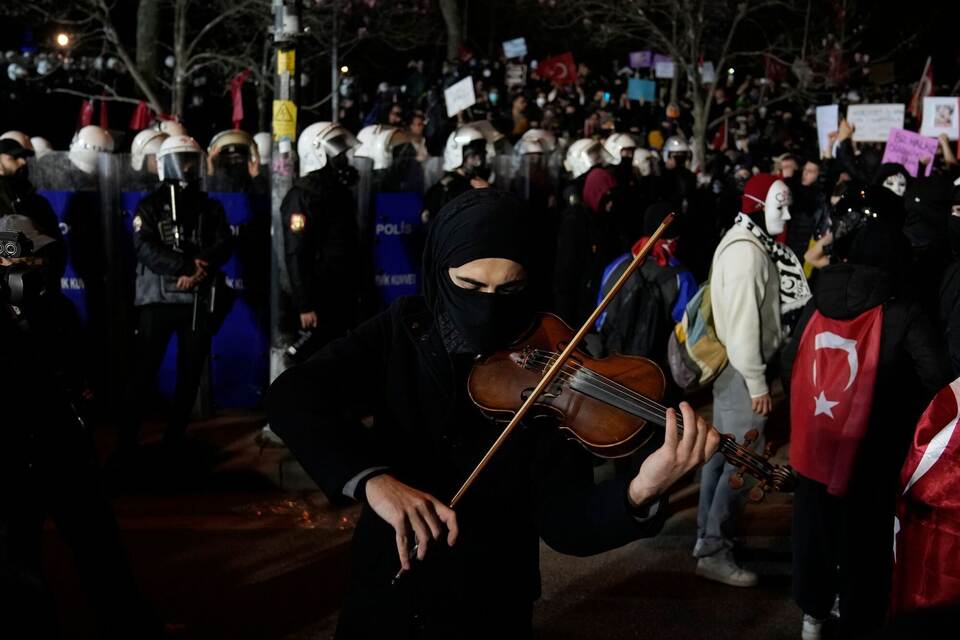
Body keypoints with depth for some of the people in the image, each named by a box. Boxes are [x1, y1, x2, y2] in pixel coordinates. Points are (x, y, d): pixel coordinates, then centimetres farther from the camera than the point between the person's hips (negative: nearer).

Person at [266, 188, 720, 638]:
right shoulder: (403, 330, -8)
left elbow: (564, 522, -20)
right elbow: (290, 397, -20)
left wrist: (642, 492, -41)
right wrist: (371, 477, -36)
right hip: (380, 599, 2)